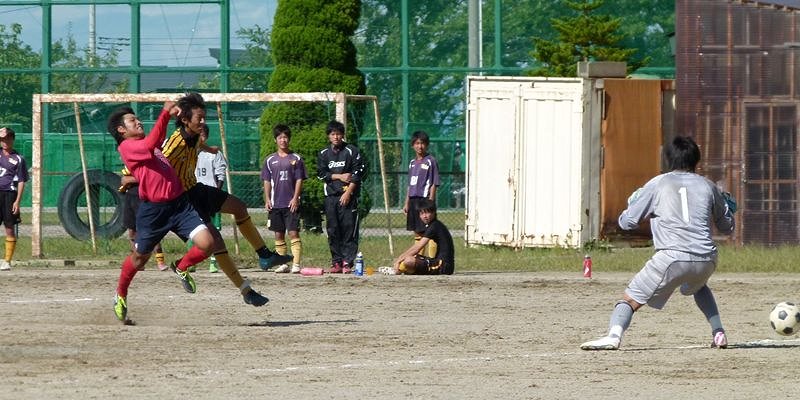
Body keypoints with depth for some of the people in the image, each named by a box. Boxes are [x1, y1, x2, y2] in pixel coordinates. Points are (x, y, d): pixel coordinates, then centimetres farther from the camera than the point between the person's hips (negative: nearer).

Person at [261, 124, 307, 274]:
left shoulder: (296, 159, 3)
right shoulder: (270, 160, 10)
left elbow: (299, 180, 0)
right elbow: (267, 181, 11)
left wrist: (295, 198, -10)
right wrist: (267, 199, 0)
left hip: (291, 203, -3)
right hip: (275, 203, 3)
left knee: (293, 233, -10)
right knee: (278, 235, 6)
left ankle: (296, 264, -13)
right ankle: (283, 264, 12)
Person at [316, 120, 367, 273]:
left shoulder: (352, 151, 2)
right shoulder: (323, 154, 12)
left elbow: (358, 173, -3)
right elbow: (321, 174, 6)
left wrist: (348, 192, -10)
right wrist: (340, 176, -6)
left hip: (348, 196, -3)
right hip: (331, 196, 3)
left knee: (349, 230, -8)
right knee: (333, 231, 1)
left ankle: (347, 262, -9)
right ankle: (336, 262, 5)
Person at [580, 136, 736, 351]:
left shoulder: (657, 184, 8)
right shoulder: (708, 186, 15)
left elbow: (626, 222, 12)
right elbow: (727, 226, 27)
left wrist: (632, 204, 35)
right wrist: (727, 207, 49)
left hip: (671, 258, -4)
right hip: (706, 259, 4)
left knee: (630, 299, -1)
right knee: (698, 286, 38)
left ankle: (614, 335, -29)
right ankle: (718, 333, 25)